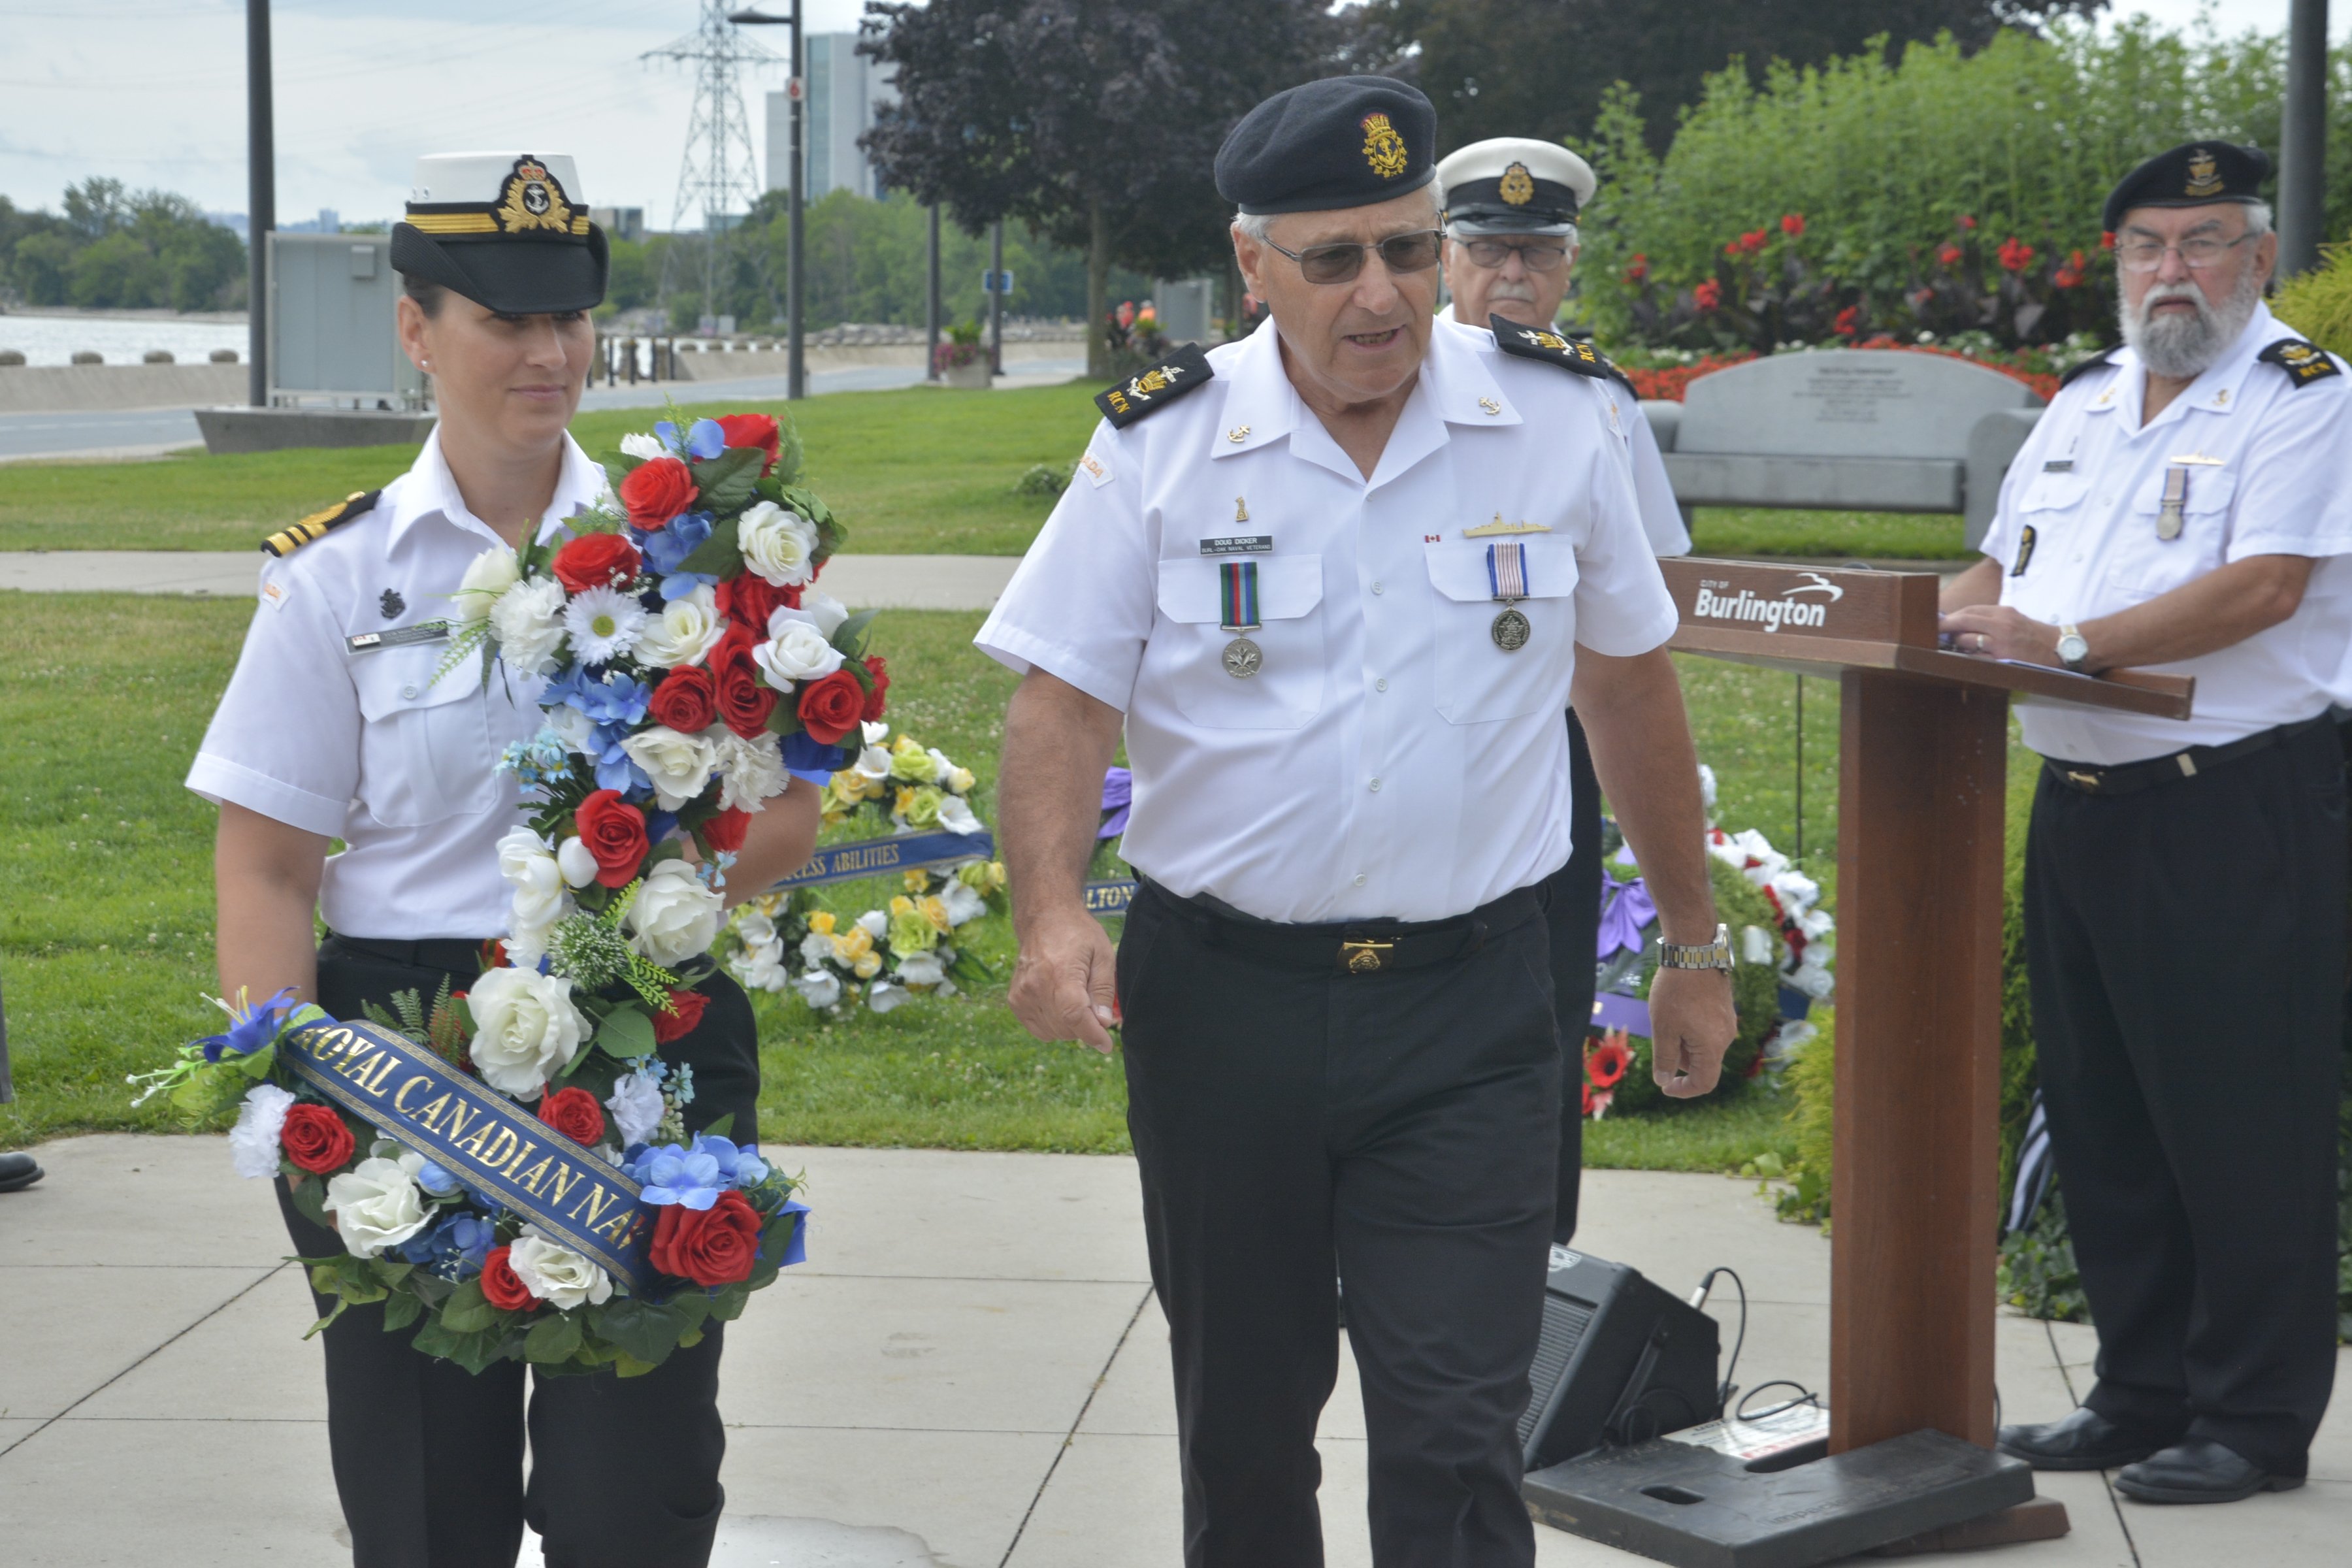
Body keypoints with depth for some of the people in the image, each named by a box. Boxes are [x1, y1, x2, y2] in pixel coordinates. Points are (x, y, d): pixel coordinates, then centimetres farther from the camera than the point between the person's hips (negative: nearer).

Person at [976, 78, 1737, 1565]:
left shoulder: (1560, 420, 0)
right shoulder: (1161, 441, -3)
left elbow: (1631, 686, 10)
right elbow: (1064, 697, -4)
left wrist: (1699, 946, 15)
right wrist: (1053, 914, -21)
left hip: (1467, 1004, 0)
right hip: (1221, 988, 1)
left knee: (1457, 1440, -7)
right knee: (1243, 1428, 14)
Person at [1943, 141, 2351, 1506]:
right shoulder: (2082, 404, 18)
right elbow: (2002, 570, 23)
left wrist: (2064, 642, -22)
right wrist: (1941, 627, 1)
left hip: (2237, 810, -7)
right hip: (2080, 804, 8)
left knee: (2242, 1126, -3)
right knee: (2102, 1119, 12)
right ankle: (2141, 1399, 23)